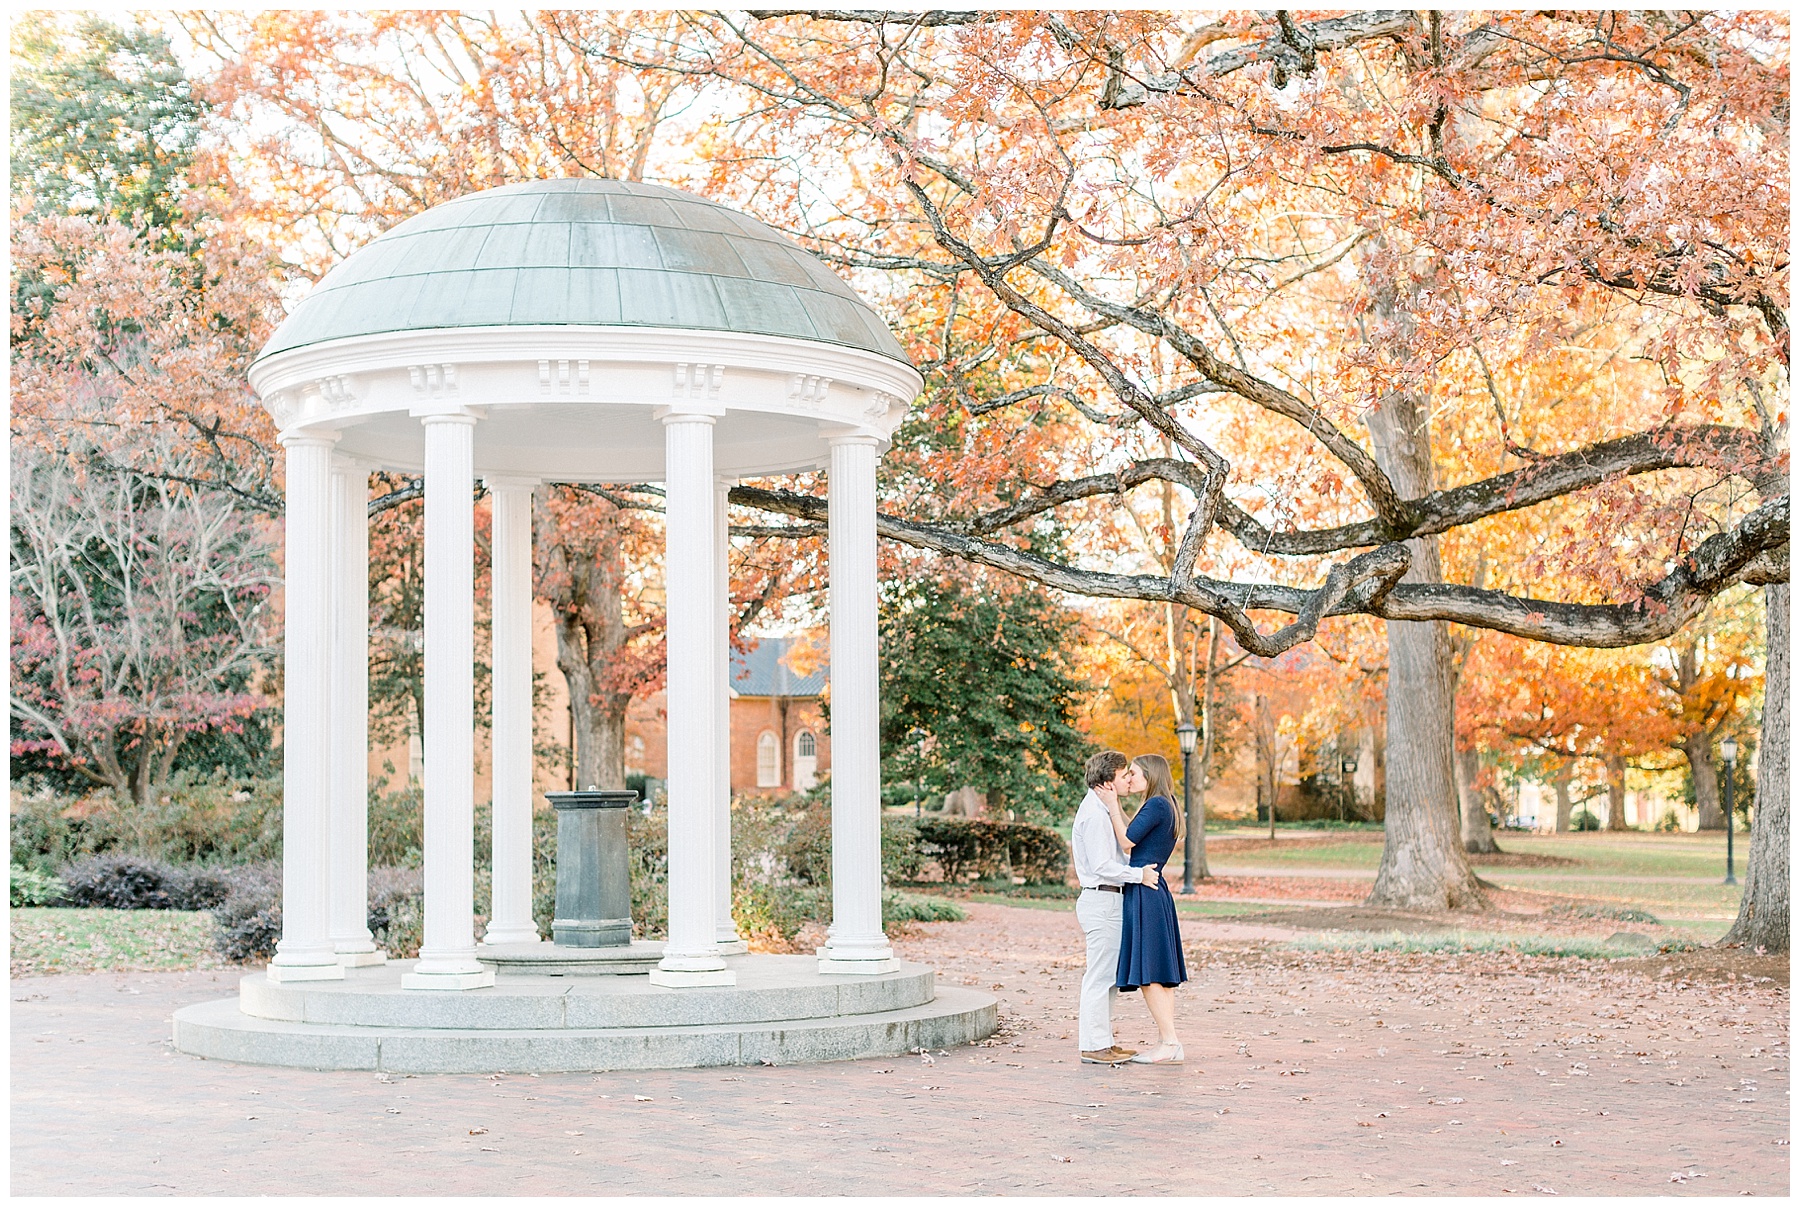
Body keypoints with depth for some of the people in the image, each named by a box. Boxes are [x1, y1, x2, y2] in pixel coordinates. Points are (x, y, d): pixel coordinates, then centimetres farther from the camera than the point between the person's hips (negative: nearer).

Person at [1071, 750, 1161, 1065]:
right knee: (1100, 976, -7)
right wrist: (1139, 875, -16)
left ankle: (1102, 1041, 20)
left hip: (1106, 900, 11)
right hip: (1102, 900, -11)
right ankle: (1094, 1046, -3)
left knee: (1109, 976, 14)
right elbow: (1103, 866, -22)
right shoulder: (1095, 813, -17)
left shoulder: (1102, 808, 16)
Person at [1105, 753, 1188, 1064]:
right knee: (1157, 975, 10)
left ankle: (1171, 1044, -10)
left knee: (1148, 974, -9)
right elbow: (1133, 838, 20)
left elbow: (1127, 842, -12)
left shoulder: (1156, 804, -12)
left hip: (1144, 895, -10)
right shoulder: (1164, 806, 18)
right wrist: (1115, 805, 20)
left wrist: (1112, 807, -5)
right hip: (1154, 891, 10)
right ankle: (1166, 1042, 11)